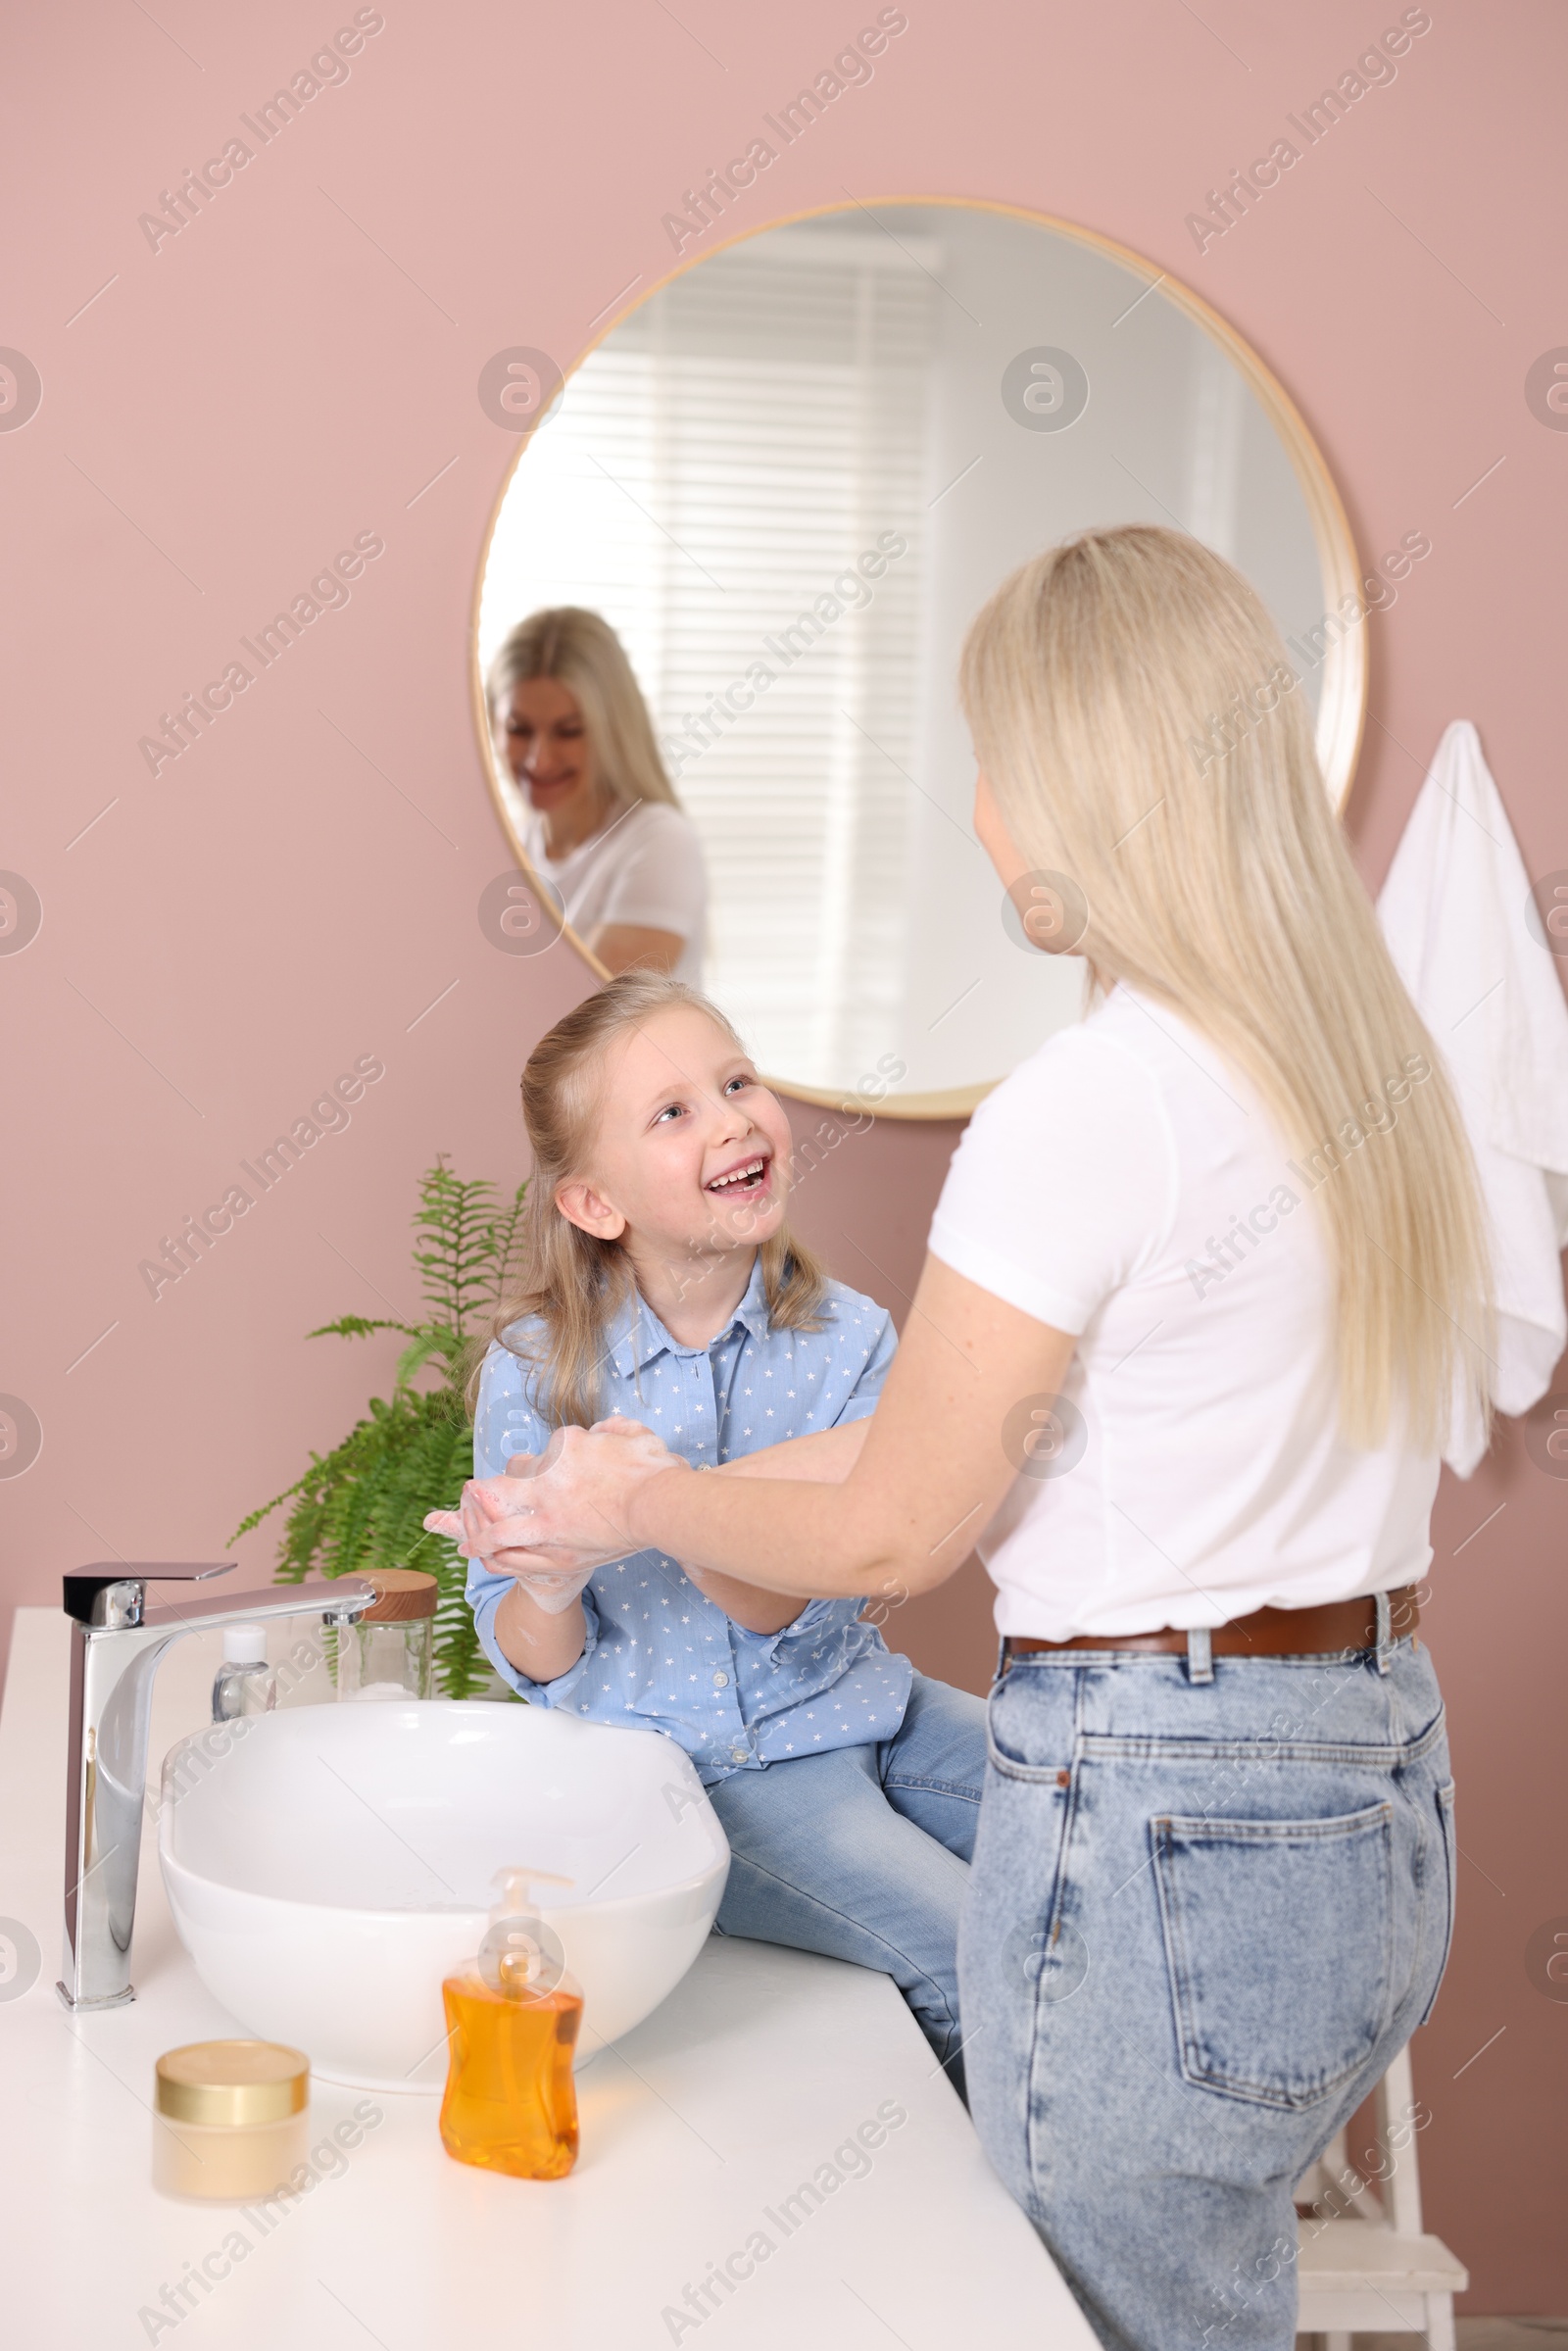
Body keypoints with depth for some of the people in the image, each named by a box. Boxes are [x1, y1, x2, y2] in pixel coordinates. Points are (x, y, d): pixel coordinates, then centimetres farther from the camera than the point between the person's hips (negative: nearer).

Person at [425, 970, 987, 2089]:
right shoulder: (537, 1368, -8)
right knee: (977, 1955, -22)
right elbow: (536, 1664, -2)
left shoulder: (847, 1342, -6)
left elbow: (793, 1615, -14)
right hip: (691, 1767, -3)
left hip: (857, 1711, 3)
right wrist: (554, 1581, -25)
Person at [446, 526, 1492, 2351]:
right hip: (1377, 1796, 8)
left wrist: (636, 1499, 8)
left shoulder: (1090, 1102, -19)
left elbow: (889, 1536, -10)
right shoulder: (1373, 1060, 6)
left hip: (1160, 1832, -8)